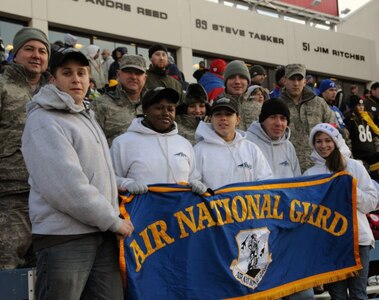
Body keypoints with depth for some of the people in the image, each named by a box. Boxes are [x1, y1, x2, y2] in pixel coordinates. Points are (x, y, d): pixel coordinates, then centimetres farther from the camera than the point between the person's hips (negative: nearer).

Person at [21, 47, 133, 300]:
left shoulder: (88, 118, 20)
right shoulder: (44, 121, -9)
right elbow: (66, 185, -19)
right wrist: (112, 220, -13)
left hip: (103, 233, 8)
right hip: (64, 236, -8)